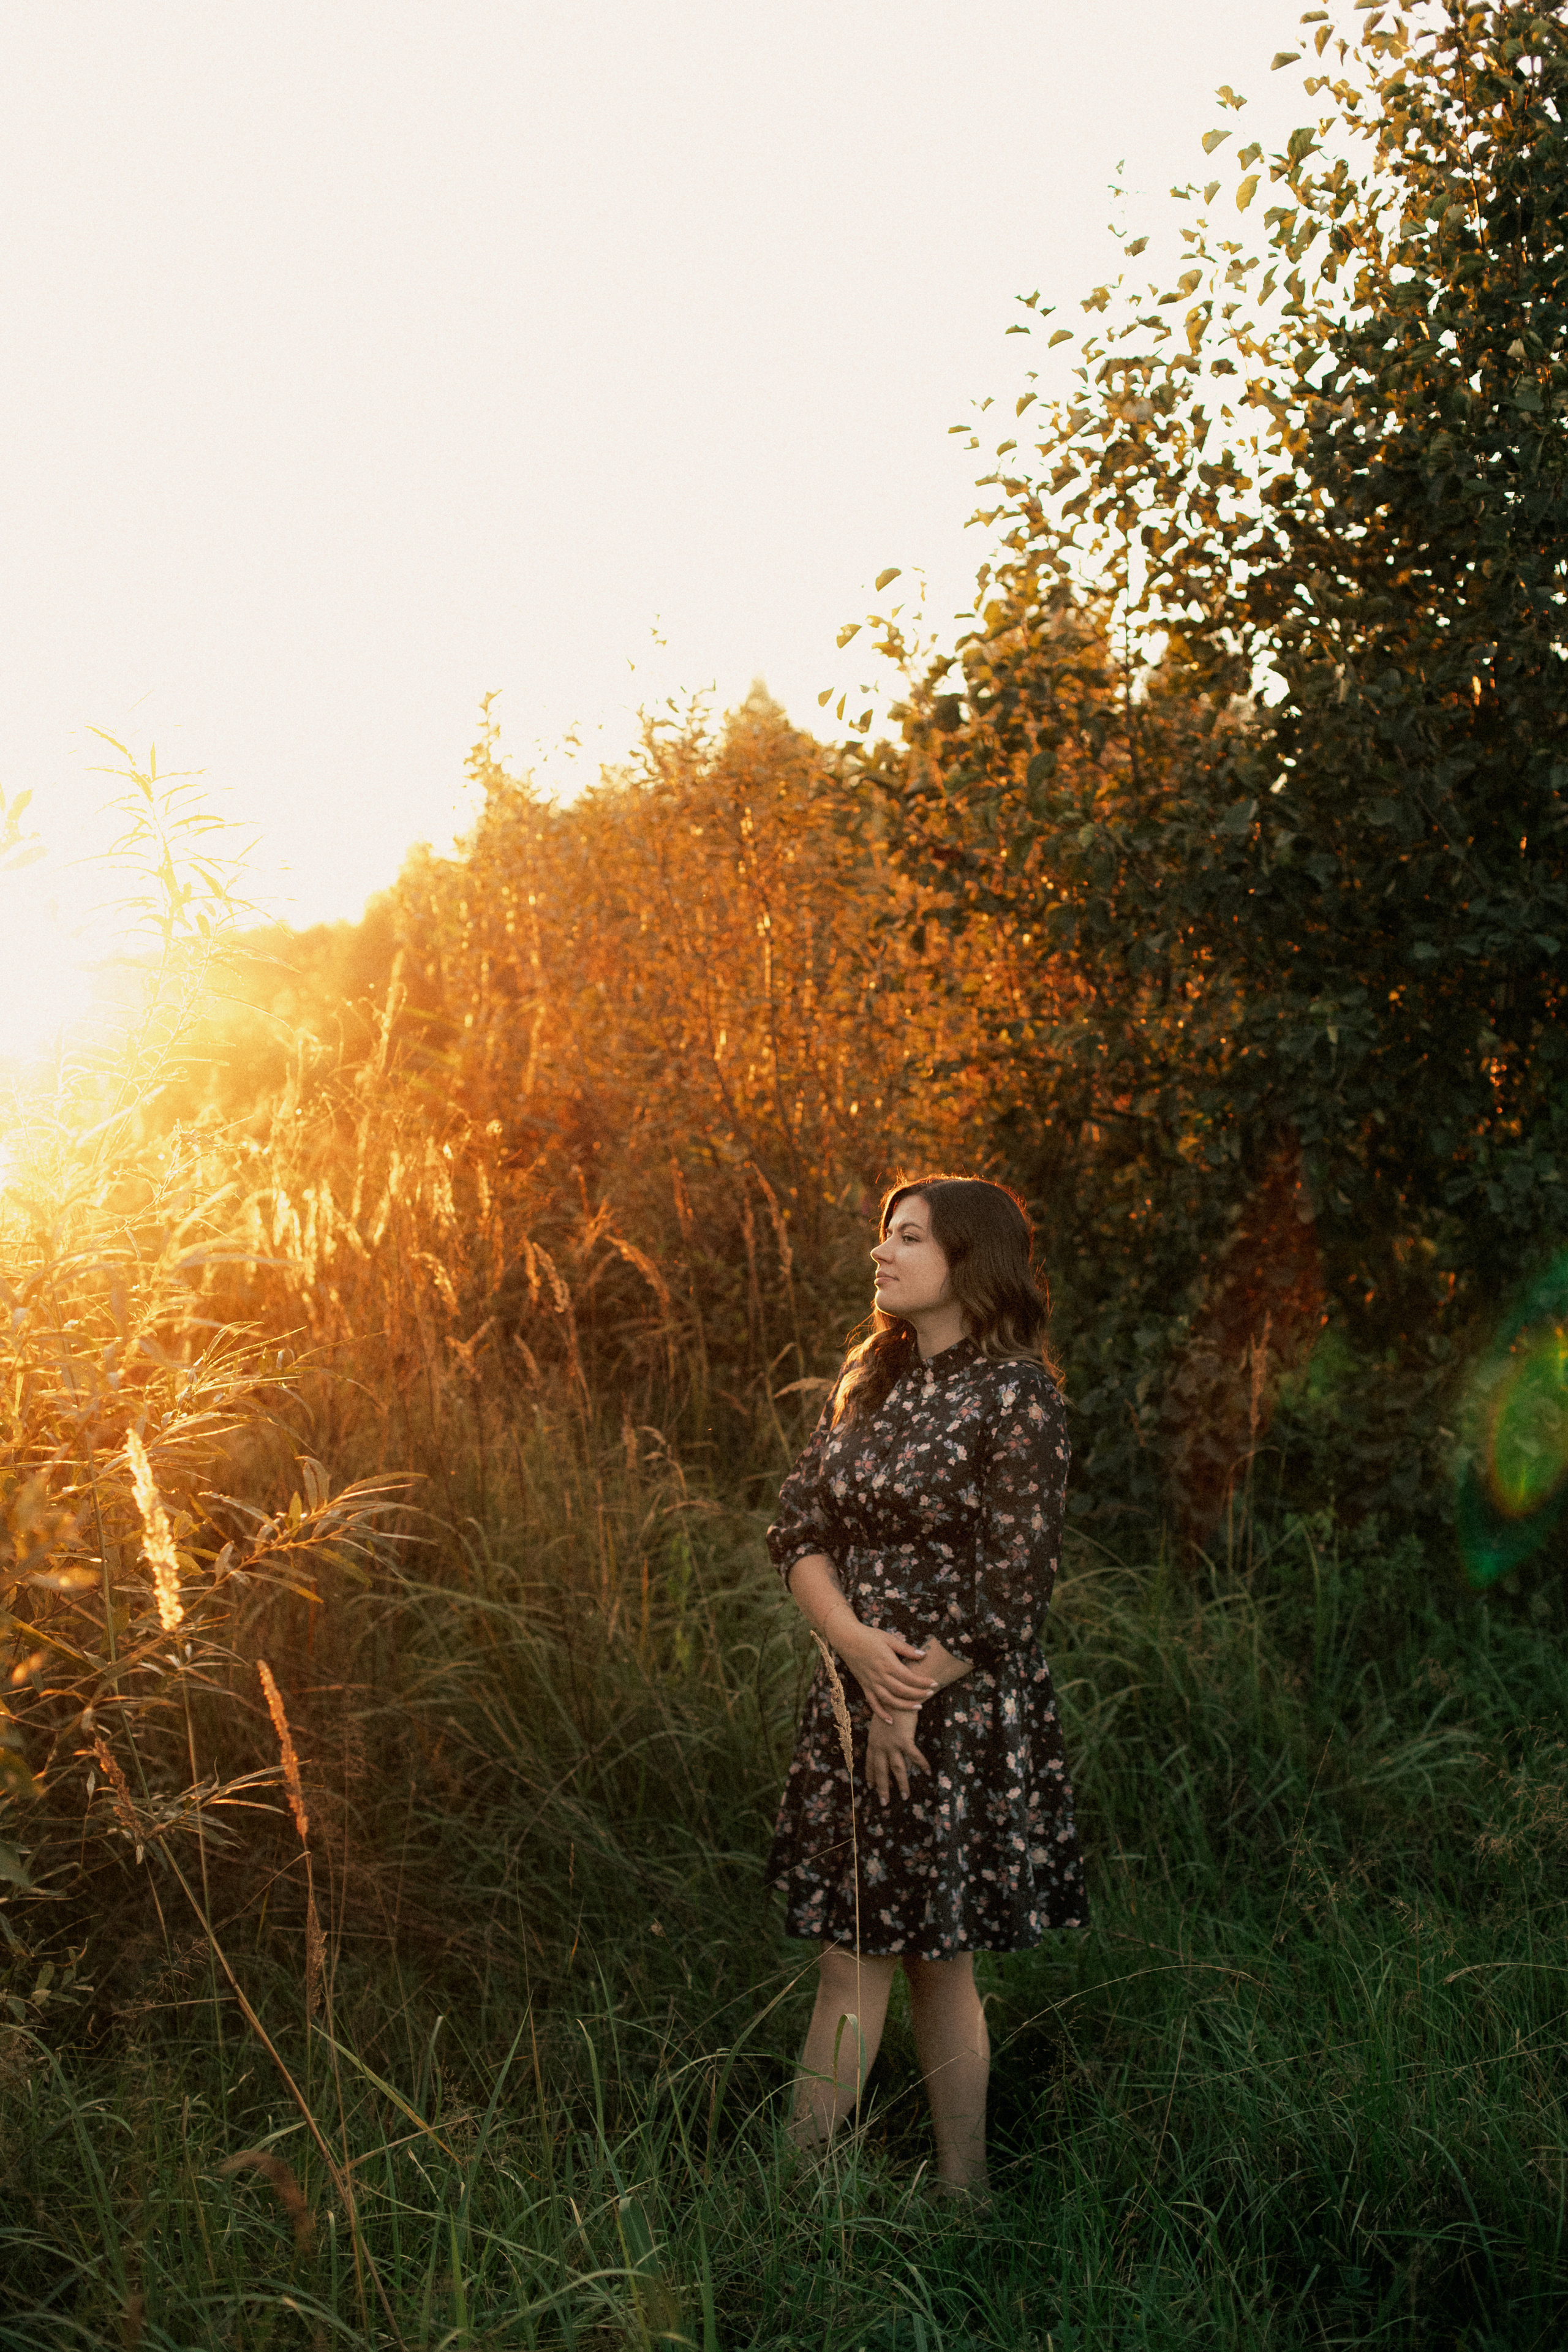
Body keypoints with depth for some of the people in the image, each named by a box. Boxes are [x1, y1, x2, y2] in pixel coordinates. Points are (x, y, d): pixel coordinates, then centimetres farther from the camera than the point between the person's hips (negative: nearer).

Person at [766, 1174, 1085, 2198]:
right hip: (852, 1698, 6)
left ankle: (964, 2195, 22)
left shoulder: (1016, 1392, -12)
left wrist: (912, 1698, -11)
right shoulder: (868, 1377, 8)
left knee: (938, 1958, 5)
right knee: (849, 1952, 11)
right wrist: (856, 1641, -12)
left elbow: (1012, 1588, -14)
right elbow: (798, 1528, 5)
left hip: (962, 1710, -6)